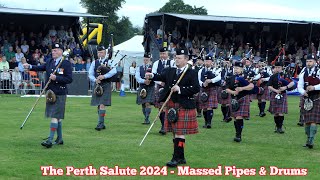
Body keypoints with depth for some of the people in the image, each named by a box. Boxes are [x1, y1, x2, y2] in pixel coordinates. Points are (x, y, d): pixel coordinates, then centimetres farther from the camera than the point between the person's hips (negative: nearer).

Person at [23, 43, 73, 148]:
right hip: (50, 92, 7)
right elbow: (40, 68, 8)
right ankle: (59, 138, 25)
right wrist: (30, 66, -8)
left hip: (59, 94, -7)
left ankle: (50, 140, -12)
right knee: (57, 117, 15)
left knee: (55, 116, -10)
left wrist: (56, 78, -21)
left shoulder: (66, 64, -9)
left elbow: (69, 79, -12)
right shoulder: (50, 62, 12)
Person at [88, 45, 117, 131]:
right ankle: (102, 124, 19)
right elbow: (90, 74, 6)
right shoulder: (94, 63, 11)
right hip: (97, 85, 5)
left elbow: (114, 71, -17)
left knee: (102, 104, -13)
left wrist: (104, 76, -26)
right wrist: (95, 80, -14)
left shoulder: (109, 62, 0)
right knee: (98, 105, 9)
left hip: (106, 85, -5)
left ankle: (100, 123, -14)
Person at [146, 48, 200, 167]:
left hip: (183, 107, -7)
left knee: (180, 133, -7)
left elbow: (196, 88, -12)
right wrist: (152, 76, -20)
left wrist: (180, 90, -19)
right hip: (171, 106, 7)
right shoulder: (170, 71, 13)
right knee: (175, 133, 12)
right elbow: (161, 77, 0)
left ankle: (176, 158, -6)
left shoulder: (191, 73, -5)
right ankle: (181, 158, 22)